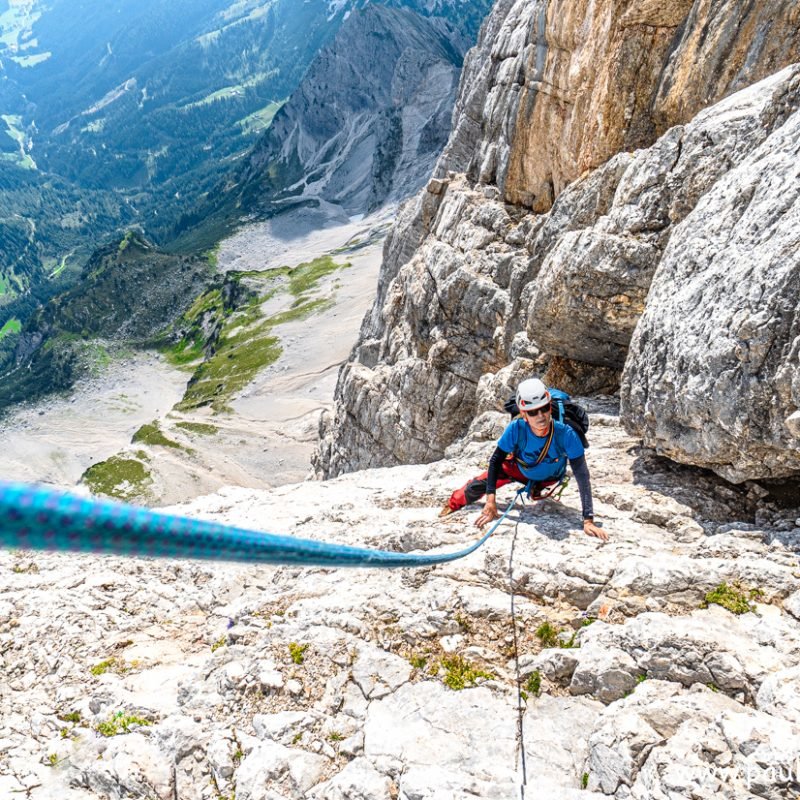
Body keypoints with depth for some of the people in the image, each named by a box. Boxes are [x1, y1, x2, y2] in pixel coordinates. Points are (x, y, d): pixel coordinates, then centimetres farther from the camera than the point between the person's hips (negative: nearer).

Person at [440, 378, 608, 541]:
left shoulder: (566, 434, -41)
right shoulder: (516, 429, -38)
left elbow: (582, 476, -37)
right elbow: (496, 460, -24)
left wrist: (588, 520, -42)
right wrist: (490, 500, -31)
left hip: (549, 477, 0)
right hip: (519, 469, 0)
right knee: (479, 485, -2)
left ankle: (536, 489, 54)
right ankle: (455, 502, 29)